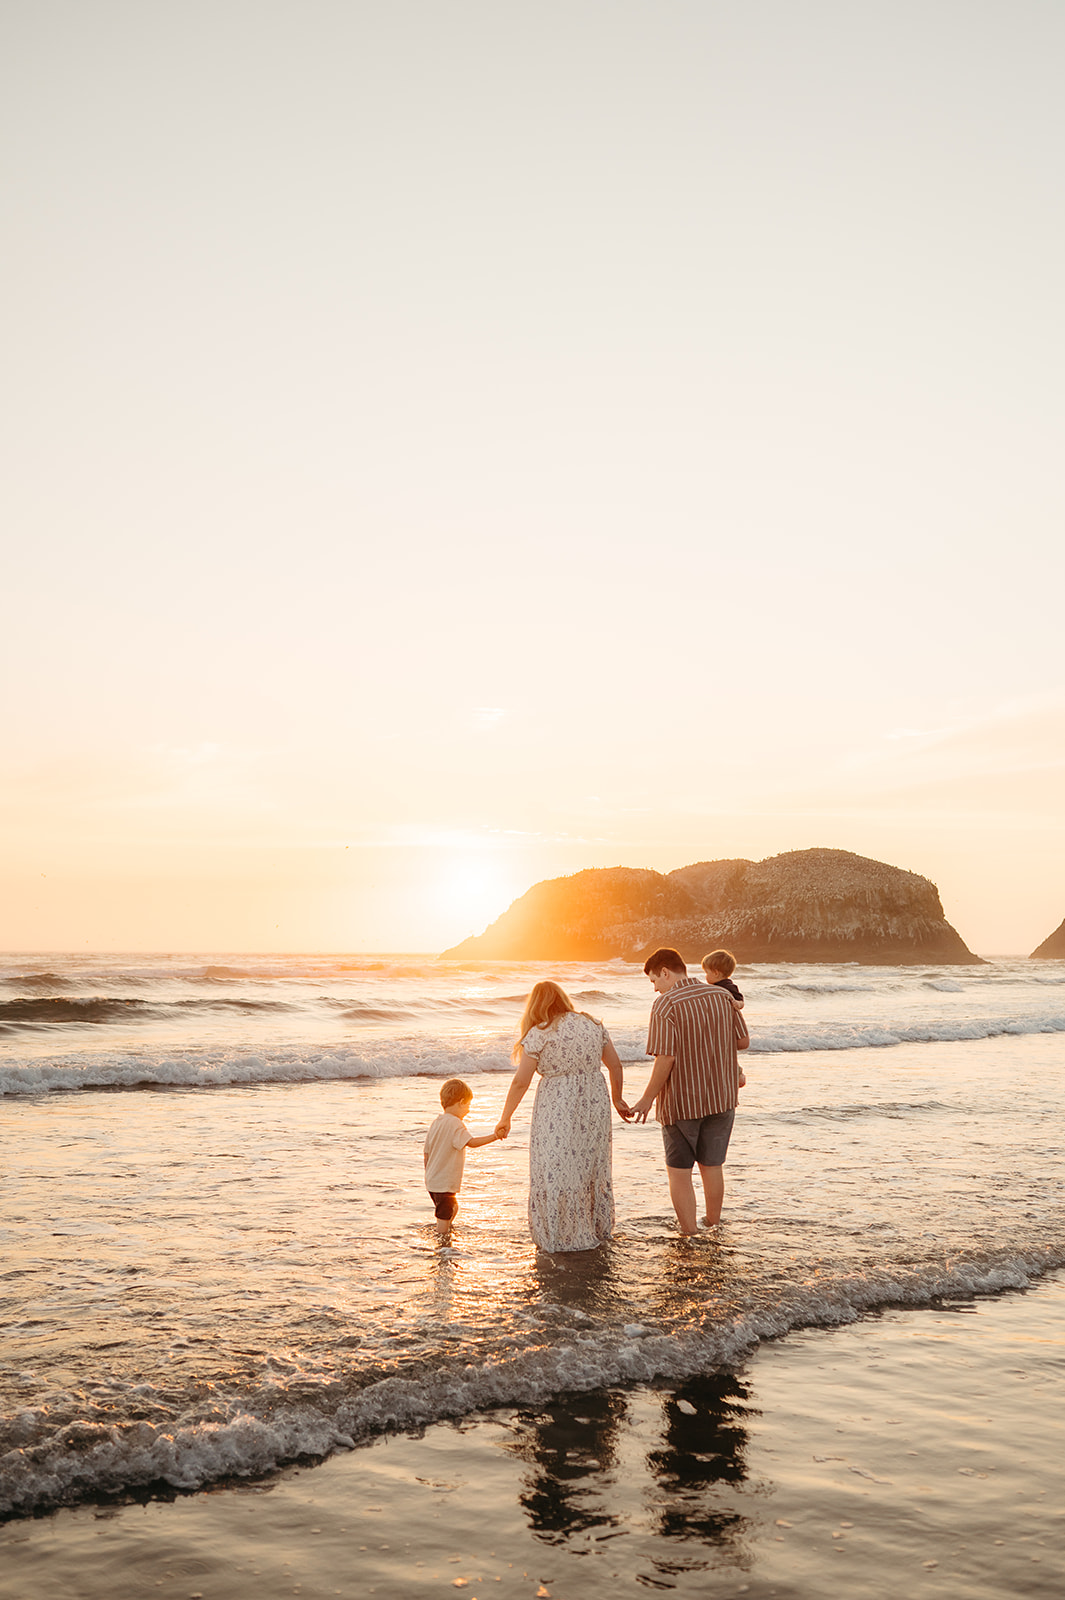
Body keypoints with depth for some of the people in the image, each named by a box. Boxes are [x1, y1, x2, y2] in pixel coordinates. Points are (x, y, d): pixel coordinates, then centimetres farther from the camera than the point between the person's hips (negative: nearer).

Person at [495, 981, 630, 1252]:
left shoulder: (538, 1034, -8)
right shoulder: (592, 1024, 7)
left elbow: (520, 1082, -8)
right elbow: (615, 1065, 11)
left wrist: (505, 1119, 1)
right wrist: (617, 1098, 24)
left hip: (558, 1109, -5)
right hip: (594, 1105, 5)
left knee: (556, 1169, 6)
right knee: (592, 1164, 17)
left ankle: (563, 1235, 13)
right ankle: (596, 1229, 29)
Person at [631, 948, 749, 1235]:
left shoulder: (665, 1004, -17)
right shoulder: (722, 996, 1)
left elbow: (666, 1059, -22)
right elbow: (743, 1041, 6)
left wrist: (647, 1099, -11)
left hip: (681, 1101, -5)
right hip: (721, 1096, 5)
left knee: (678, 1171, 9)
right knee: (712, 1166, 19)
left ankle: (688, 1234, 12)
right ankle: (713, 1224, 31)